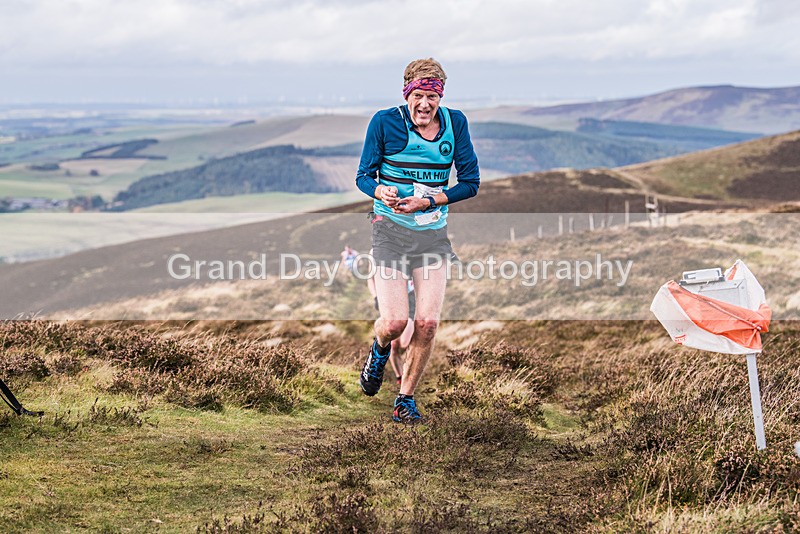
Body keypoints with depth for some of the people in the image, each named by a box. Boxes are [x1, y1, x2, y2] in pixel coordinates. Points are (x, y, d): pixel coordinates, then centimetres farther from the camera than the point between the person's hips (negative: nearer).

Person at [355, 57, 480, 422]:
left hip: (433, 234, 2)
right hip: (391, 230, -2)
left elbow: (470, 182, 0)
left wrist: (428, 201, -14)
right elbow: (363, 175, -1)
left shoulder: (455, 123, -2)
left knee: (428, 323, -7)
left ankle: (406, 399, 14)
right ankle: (380, 350, 25)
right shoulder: (385, 122, -7)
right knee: (395, 321, -14)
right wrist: (381, 191, -24)